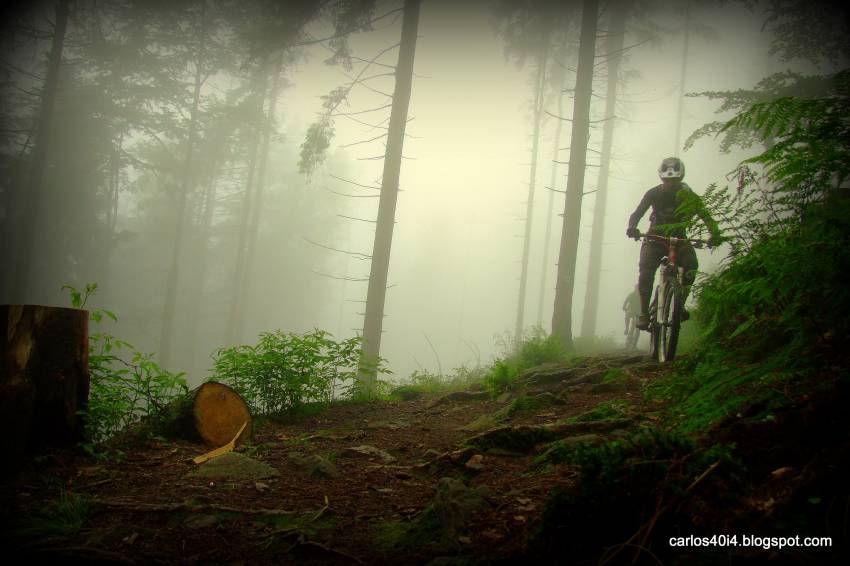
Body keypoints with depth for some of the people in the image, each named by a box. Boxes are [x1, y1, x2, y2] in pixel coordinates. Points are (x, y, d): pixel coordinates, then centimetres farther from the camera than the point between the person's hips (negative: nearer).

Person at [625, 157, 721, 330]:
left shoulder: (688, 196, -10)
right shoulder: (653, 193, -10)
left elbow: (705, 215, -19)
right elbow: (637, 213, -17)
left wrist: (715, 233, -39)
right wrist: (632, 228, -40)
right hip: (655, 239, -1)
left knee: (691, 264, -29)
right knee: (646, 270, -26)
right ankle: (644, 313, -18)